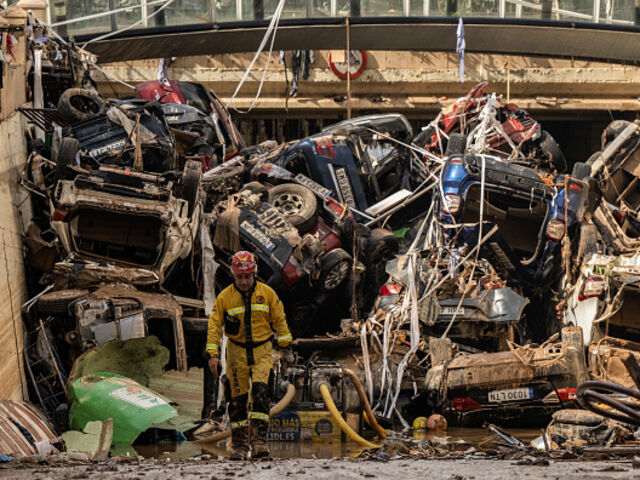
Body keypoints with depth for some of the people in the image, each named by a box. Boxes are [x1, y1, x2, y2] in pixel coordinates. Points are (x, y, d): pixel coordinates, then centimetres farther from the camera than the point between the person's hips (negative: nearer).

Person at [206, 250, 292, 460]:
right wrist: (213, 354, -9)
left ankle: (259, 439, -19)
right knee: (238, 399, 2)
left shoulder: (267, 293, -2)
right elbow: (215, 325, -2)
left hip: (262, 351, -1)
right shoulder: (225, 297, -4)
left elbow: (279, 320, 5)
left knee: (260, 393, -18)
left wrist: (286, 346, 3)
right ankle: (239, 445, 11)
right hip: (237, 352, 1)